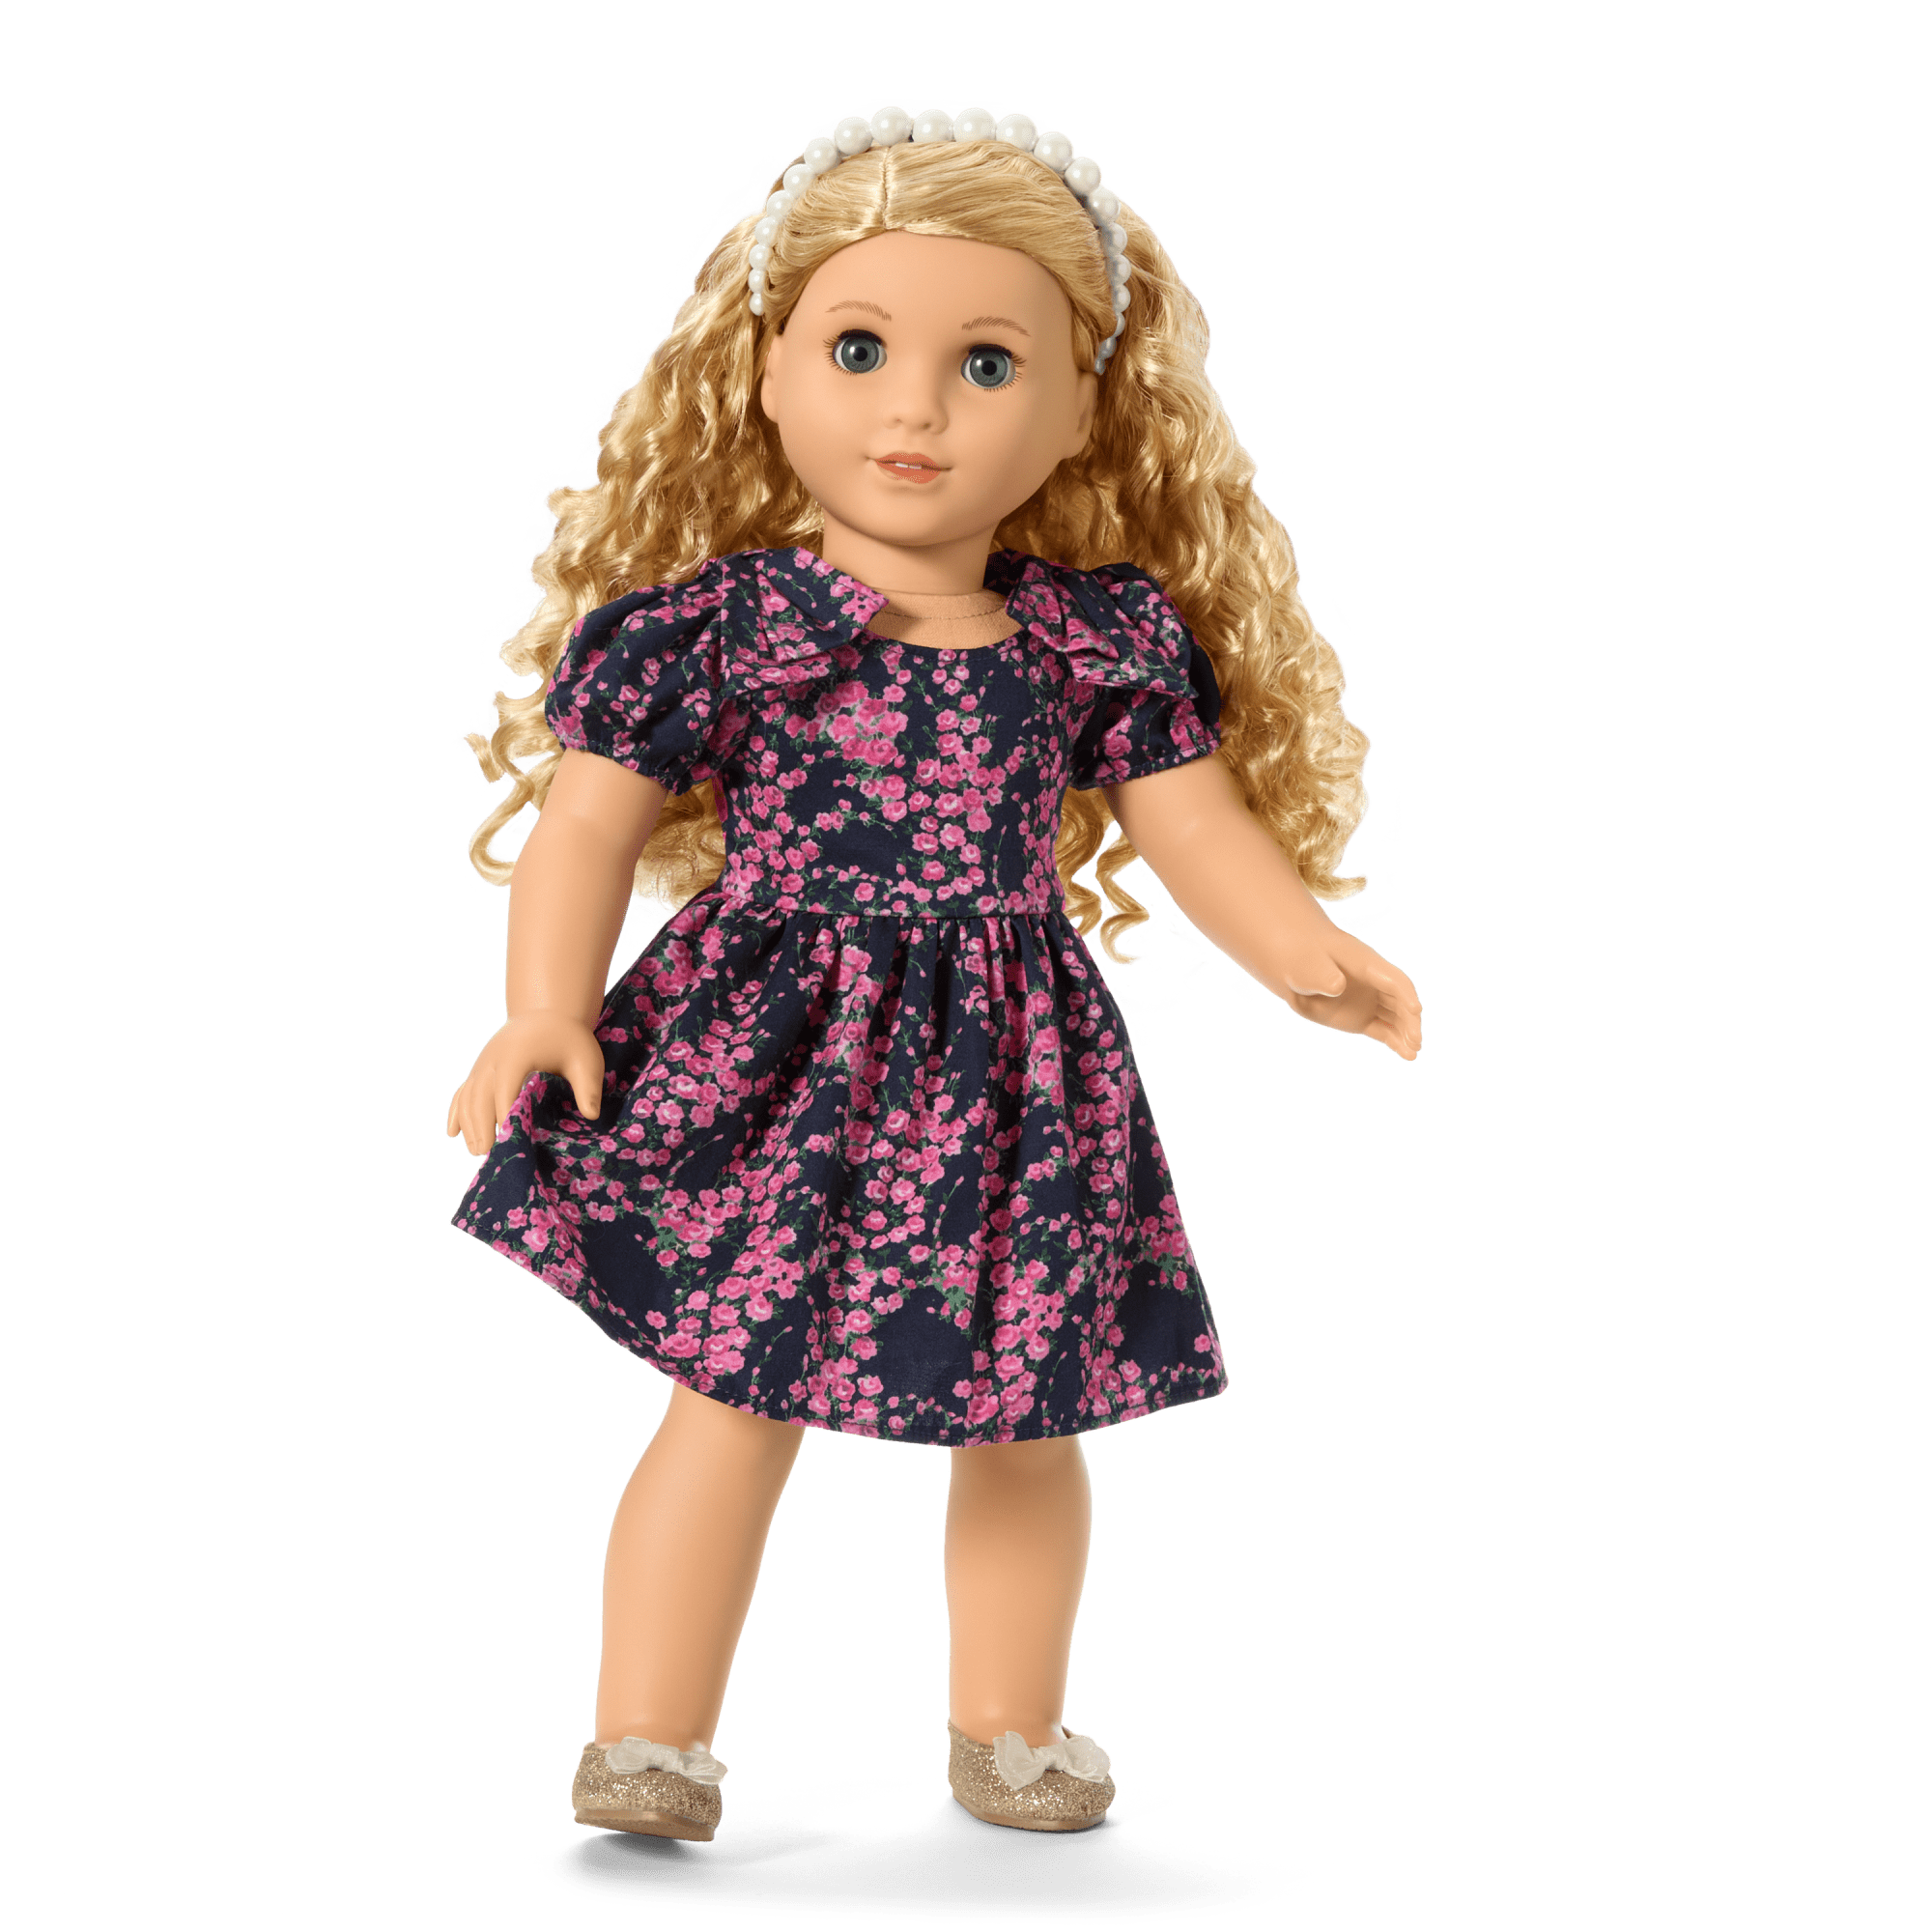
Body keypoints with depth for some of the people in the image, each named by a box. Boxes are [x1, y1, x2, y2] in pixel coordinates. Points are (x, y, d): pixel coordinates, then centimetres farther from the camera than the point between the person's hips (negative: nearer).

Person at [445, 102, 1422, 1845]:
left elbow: (1199, 822, 5)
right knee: (738, 1402, -1)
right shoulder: (717, 619, -7)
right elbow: (589, 815, -6)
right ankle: (647, 1744, 12)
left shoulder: (1105, 641, 2)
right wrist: (544, 1011, -18)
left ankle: (1010, 1731, 31)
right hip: (771, 1050, -3)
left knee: (1023, 1418, 13)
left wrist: (1307, 954, -11)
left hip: (1007, 1073, 4)